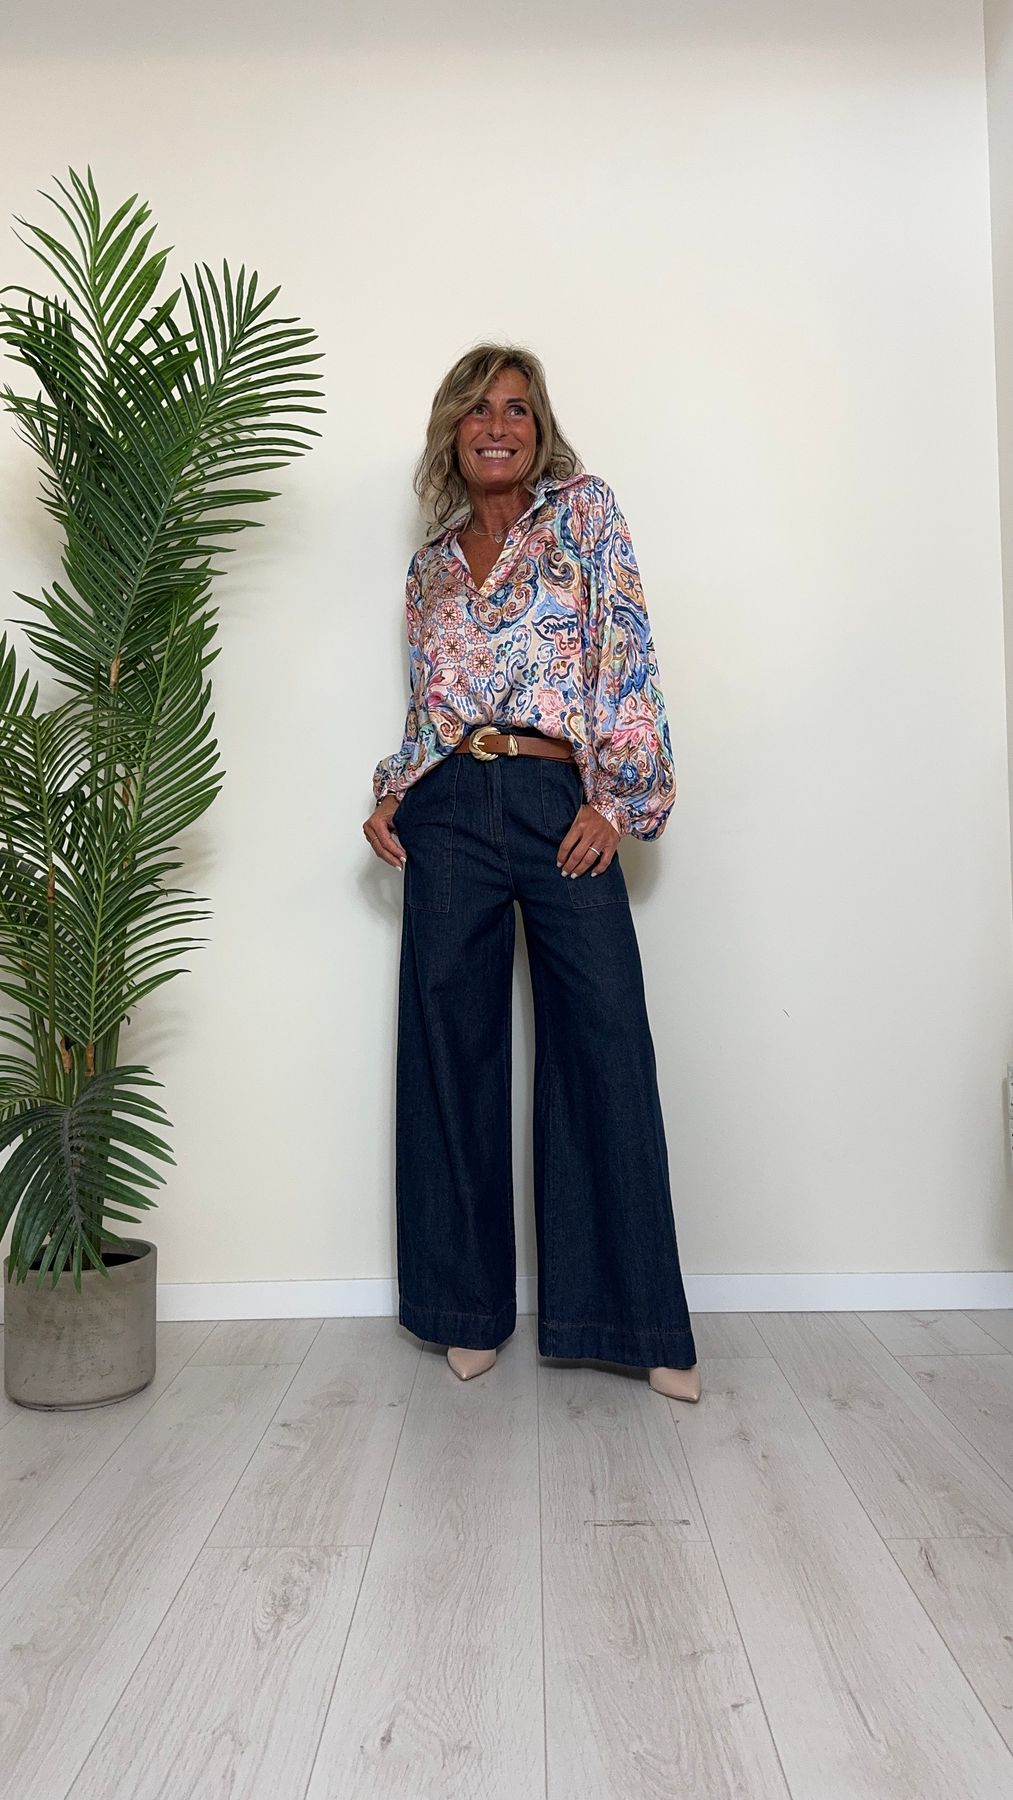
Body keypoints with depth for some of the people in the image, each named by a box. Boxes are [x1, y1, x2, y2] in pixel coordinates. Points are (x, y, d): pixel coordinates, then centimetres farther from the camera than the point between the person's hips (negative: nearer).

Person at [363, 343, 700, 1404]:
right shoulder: (430, 566, 20)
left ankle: (640, 1321, 8)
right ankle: (469, 1309, 18)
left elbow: (626, 654, 0)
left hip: (563, 808, -3)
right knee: (451, 1050, 4)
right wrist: (387, 800, 3)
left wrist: (617, 798, -10)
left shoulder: (583, 510, 10)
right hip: (448, 817, 3)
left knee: (606, 1052, -5)